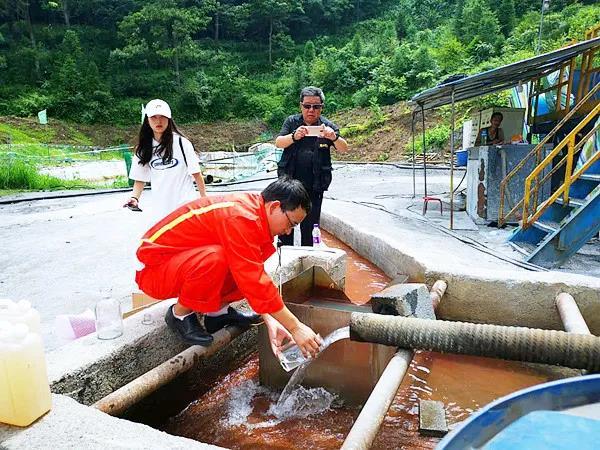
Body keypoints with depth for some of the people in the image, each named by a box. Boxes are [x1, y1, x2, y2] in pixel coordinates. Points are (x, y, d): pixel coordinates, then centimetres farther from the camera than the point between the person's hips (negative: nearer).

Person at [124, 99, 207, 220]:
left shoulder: (181, 143, -5)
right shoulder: (143, 149, 5)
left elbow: (196, 173, -3)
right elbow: (140, 179, 10)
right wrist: (134, 198, -7)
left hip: (186, 206, -3)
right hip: (161, 209, 3)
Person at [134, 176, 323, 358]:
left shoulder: (253, 210, -1)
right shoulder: (240, 217, -29)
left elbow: (254, 276, 1)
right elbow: (255, 282, -31)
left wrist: (270, 321, -7)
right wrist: (295, 327, -24)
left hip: (184, 261, 8)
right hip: (153, 267, -8)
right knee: (215, 259, -35)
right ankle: (180, 314, -10)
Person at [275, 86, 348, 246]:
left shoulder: (328, 126, 3)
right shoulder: (291, 122, 4)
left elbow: (344, 148, -7)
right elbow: (278, 143, -7)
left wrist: (334, 138, -30)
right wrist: (294, 137, -29)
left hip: (314, 188, 0)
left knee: (310, 228, 6)